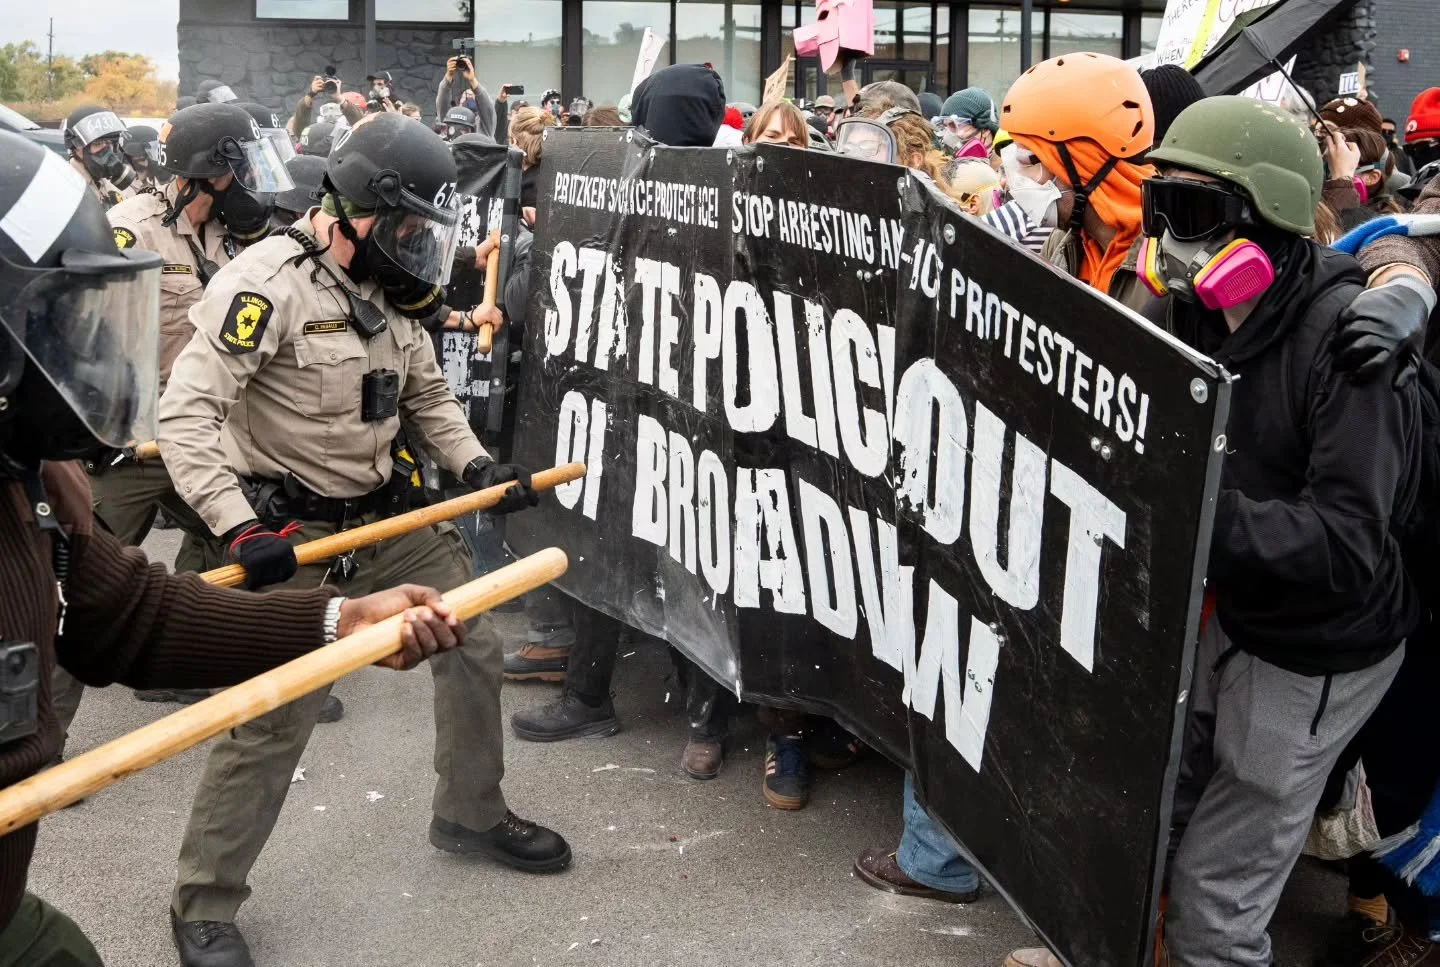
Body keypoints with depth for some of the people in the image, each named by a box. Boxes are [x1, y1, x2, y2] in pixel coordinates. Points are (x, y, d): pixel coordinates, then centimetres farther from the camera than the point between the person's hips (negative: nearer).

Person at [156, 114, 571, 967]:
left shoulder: (393, 290, 5)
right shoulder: (271, 283, -21)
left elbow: (429, 396, 18)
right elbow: (187, 414, -25)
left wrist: (475, 465, 3)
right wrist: (239, 527, -33)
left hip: (391, 514, 8)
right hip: (294, 535, -8)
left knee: (474, 648, 12)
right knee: (272, 719, -7)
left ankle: (473, 814, 36)